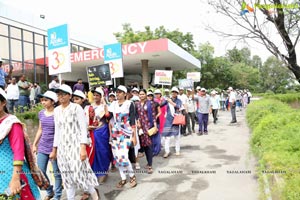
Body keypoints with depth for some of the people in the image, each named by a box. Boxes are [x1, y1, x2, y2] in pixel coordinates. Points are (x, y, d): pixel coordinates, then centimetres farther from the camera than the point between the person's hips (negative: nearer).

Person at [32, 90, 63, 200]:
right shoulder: (41, 113, 5)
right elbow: (40, 130, 14)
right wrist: (34, 144, 14)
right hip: (42, 147, 6)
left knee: (57, 173, 7)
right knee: (40, 171, 11)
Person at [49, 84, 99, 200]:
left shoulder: (76, 108, -7)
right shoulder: (56, 110, 10)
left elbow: (83, 128, -10)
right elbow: (57, 131, 15)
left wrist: (83, 148, -18)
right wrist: (54, 149, 16)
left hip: (75, 144, -5)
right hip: (62, 146, 5)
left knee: (79, 173, -6)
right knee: (67, 176, 8)